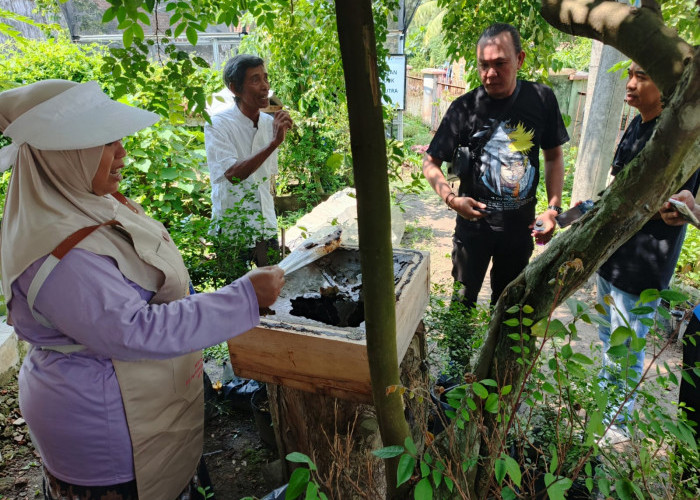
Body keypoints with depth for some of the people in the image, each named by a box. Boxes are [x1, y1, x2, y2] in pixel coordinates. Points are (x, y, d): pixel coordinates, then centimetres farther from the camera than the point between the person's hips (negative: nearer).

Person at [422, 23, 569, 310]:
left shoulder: (542, 99, -6)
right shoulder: (465, 108, -13)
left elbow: (553, 156, 6)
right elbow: (431, 163, -7)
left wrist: (553, 208, -4)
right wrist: (451, 198, -25)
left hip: (522, 223, 3)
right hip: (475, 221, -2)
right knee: (464, 300, 6)